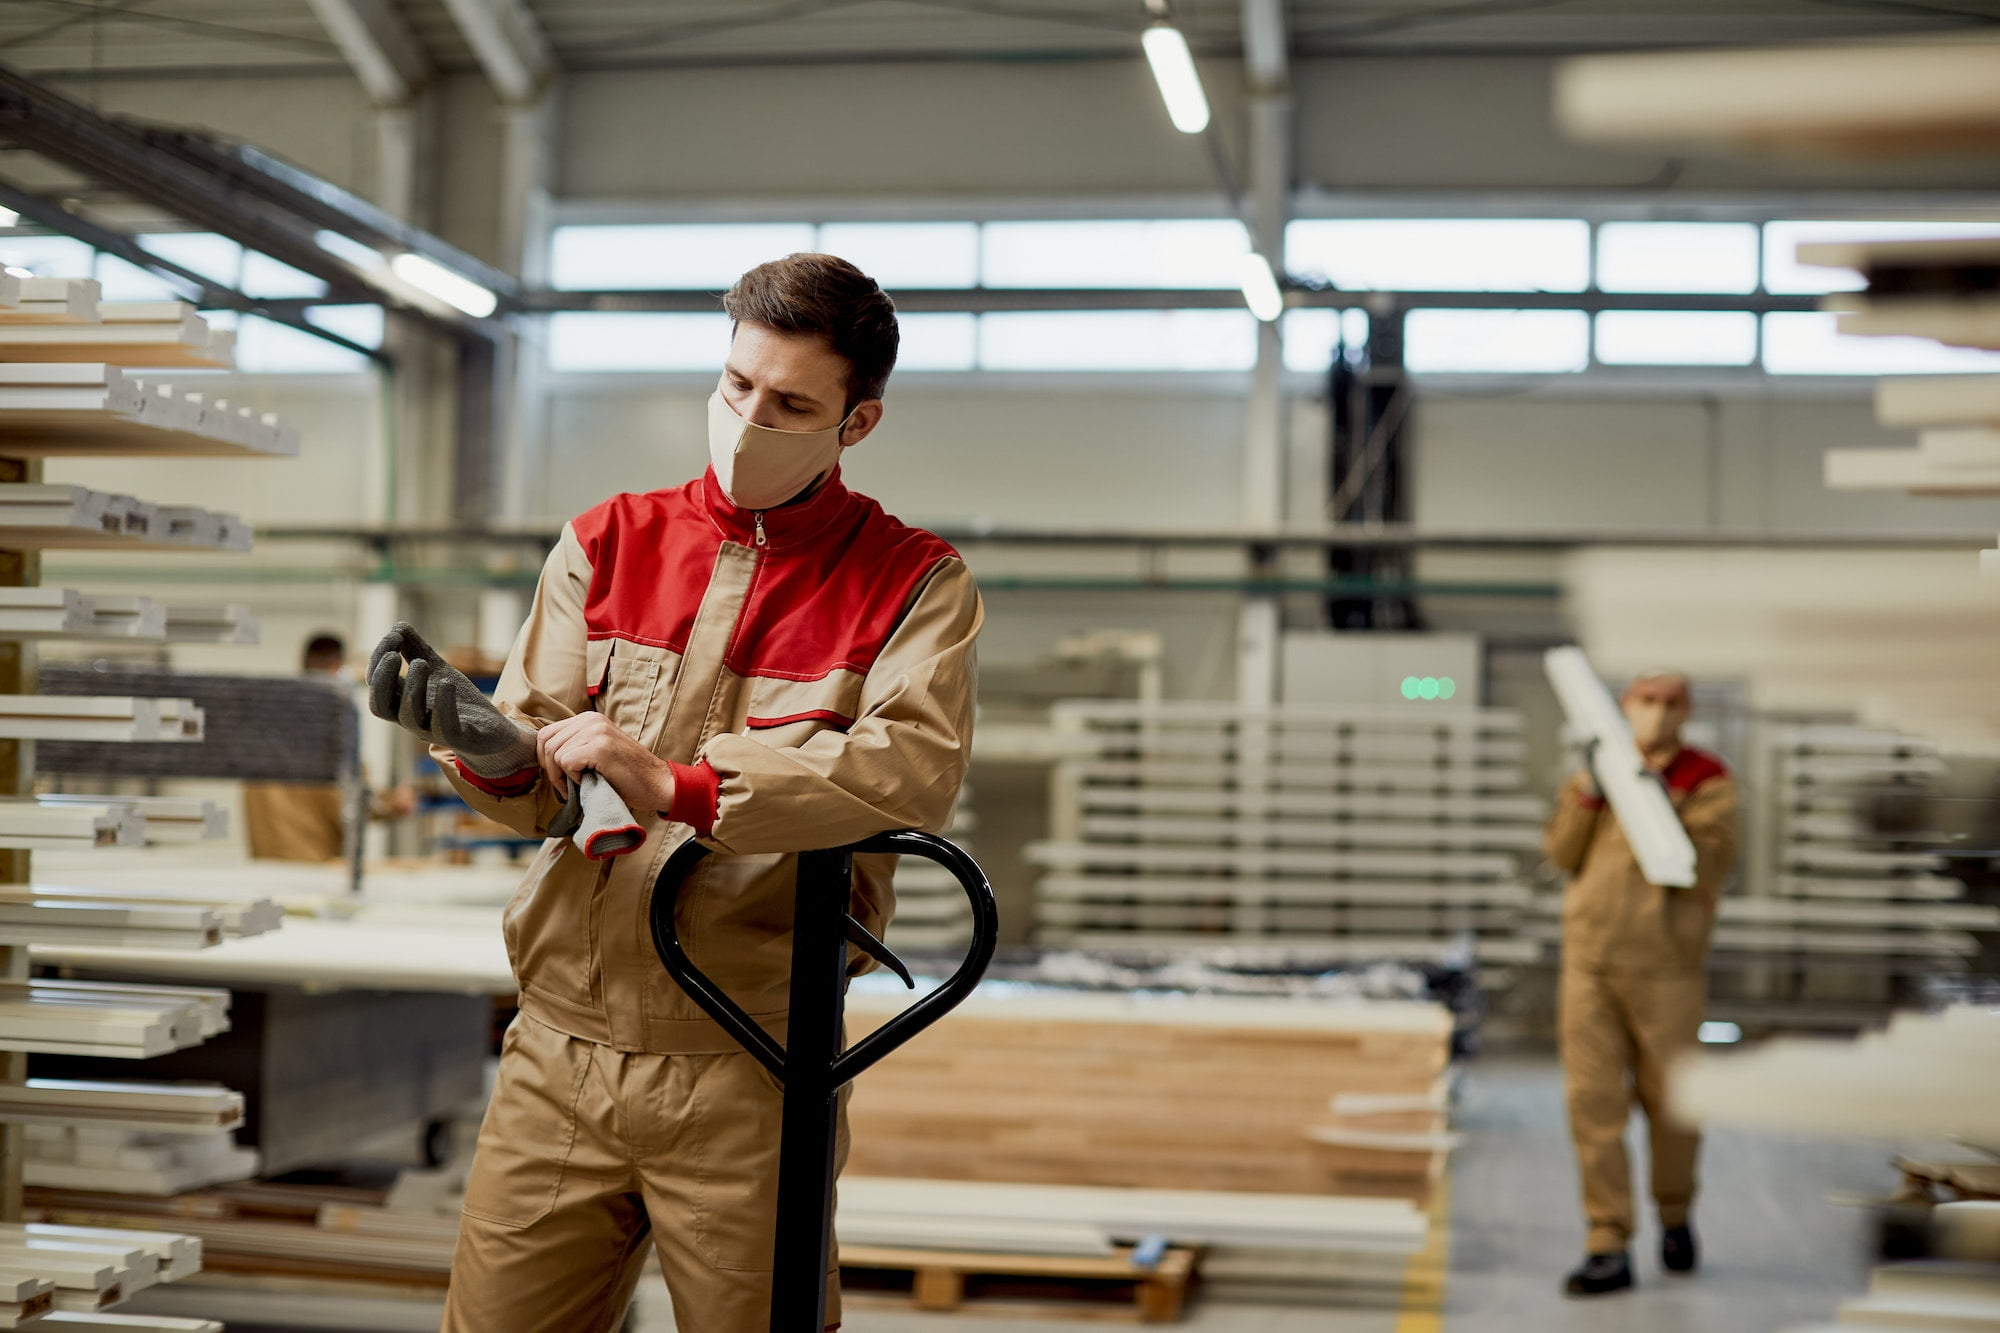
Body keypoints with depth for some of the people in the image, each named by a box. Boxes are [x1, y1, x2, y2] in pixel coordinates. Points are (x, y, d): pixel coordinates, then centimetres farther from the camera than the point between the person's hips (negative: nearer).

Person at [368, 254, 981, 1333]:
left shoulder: (912, 584, 1)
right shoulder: (607, 545, 10)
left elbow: (915, 770, -19)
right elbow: (543, 791, 3)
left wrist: (677, 786, -26)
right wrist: (493, 753, -21)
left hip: (748, 1071, -2)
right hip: (560, 1049, 3)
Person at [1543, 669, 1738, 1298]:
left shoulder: (1708, 782, -2)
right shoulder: (1602, 767, 11)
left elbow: (1706, 873, -14)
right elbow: (1562, 854, 4)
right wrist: (1585, 793, -10)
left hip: (1665, 967, -3)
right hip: (1588, 962, 3)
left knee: (1668, 1102, 8)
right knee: (1594, 1104, -2)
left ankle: (1674, 1215, 33)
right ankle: (1608, 1249, 1)